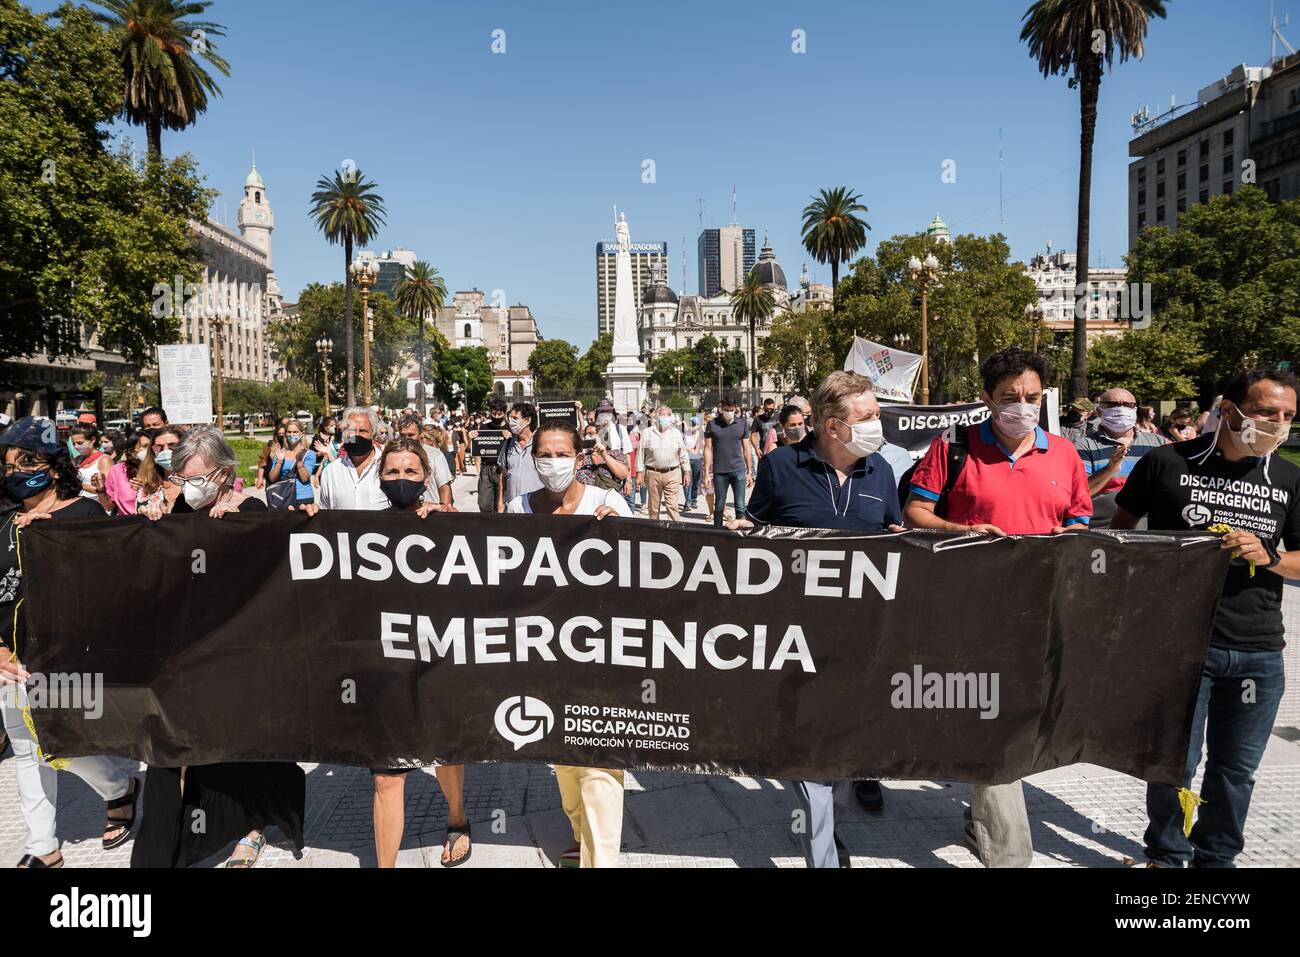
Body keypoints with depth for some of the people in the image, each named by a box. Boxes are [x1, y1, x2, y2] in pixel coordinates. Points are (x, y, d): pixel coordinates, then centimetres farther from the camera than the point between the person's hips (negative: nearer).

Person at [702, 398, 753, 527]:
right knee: (719, 507, 8)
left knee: (740, 507, -2)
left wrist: (749, 472, 7)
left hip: (738, 471, 1)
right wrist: (707, 473, -4)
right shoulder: (712, 425, 1)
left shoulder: (741, 425, 6)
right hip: (719, 473, -1)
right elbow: (708, 449, 1)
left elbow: (746, 449, 10)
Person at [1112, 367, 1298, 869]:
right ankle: (1167, 853, 29)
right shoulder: (1167, 462, -5)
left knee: (1236, 767, 14)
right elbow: (1121, 528, 7)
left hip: (1259, 652, 3)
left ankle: (1216, 856, 35)